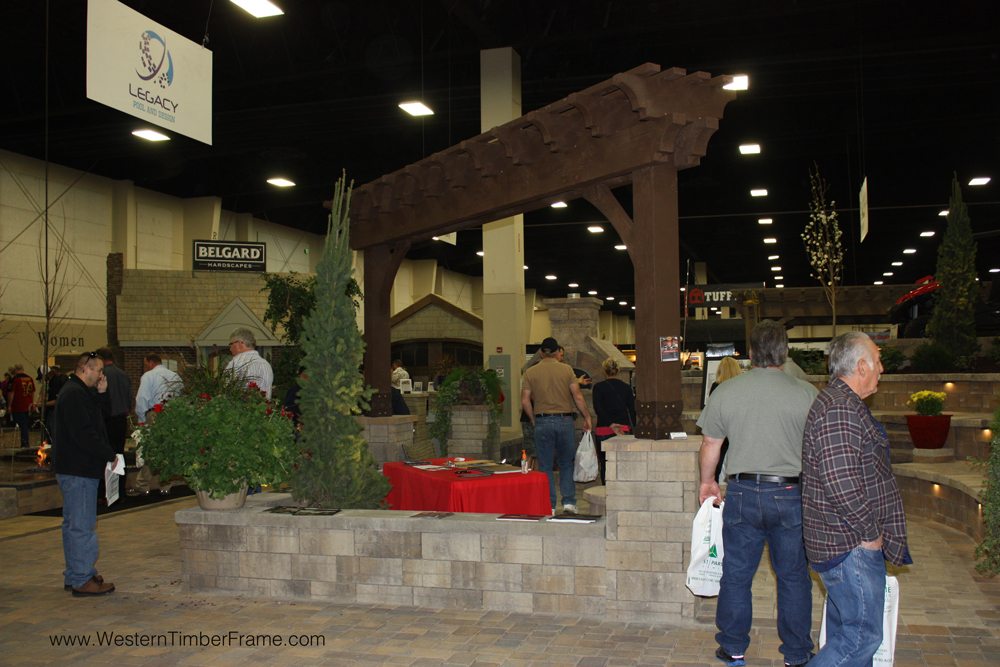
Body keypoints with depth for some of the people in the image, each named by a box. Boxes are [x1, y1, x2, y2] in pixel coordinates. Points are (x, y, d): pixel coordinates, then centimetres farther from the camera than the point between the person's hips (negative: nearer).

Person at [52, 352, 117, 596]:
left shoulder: (79, 392, 16)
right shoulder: (74, 395, -18)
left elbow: (97, 419, 17)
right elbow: (84, 434, -24)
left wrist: (101, 394, 6)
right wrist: (110, 455, -17)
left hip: (76, 468, 11)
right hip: (78, 470, -11)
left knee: (74, 524, 17)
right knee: (81, 526, -7)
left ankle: (74, 575, 26)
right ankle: (81, 580, -2)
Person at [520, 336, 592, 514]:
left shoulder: (530, 372, 2)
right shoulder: (566, 369, 0)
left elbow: (525, 401, -3)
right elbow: (578, 397, -5)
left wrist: (534, 420, 8)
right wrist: (587, 417, 4)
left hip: (542, 421, 0)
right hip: (565, 420, 0)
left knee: (545, 466, 6)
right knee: (566, 464, 12)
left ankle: (549, 505, 6)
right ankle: (569, 502, 7)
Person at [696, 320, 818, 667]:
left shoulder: (725, 392, -3)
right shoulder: (807, 394, -6)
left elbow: (710, 445, 5)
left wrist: (707, 481, 21)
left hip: (742, 493, 1)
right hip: (790, 494, 0)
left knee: (736, 574, 12)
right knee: (794, 577, 13)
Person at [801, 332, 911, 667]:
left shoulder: (843, 403, 16)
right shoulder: (839, 410, -21)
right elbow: (841, 484, -29)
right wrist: (870, 534, -17)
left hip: (847, 542, 11)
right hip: (850, 545, -11)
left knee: (845, 634, 17)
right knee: (862, 637, -5)